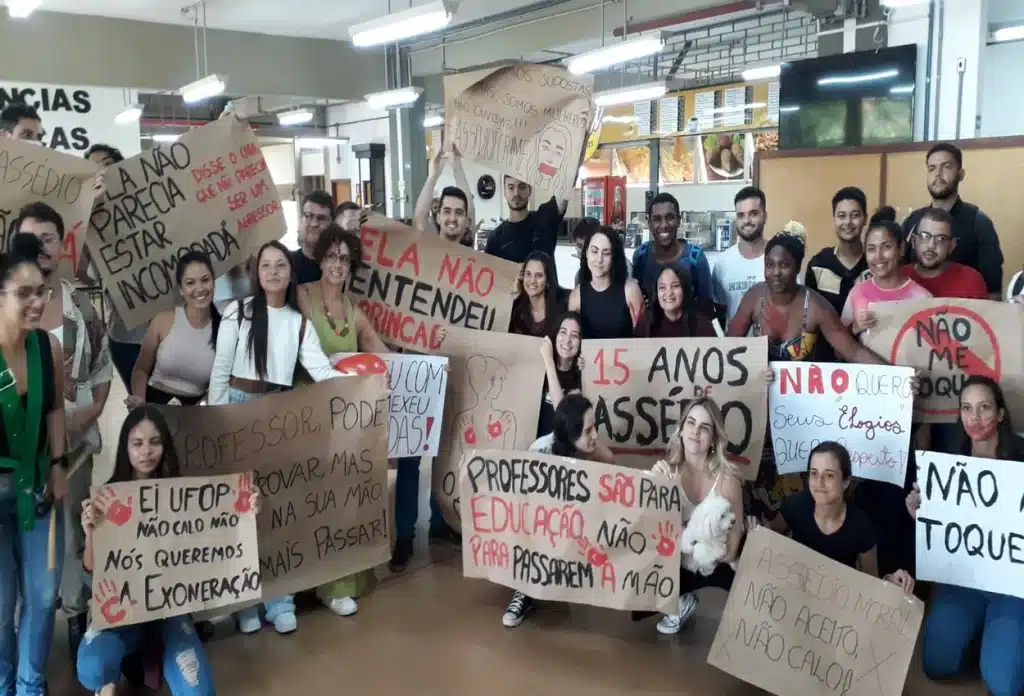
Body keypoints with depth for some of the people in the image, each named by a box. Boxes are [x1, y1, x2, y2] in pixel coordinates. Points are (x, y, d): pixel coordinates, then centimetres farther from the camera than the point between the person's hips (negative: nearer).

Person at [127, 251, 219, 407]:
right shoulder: (164, 320, -5)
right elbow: (141, 369, 6)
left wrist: (201, 408, -10)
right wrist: (139, 401, -9)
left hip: (195, 409, 0)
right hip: (156, 402, 0)